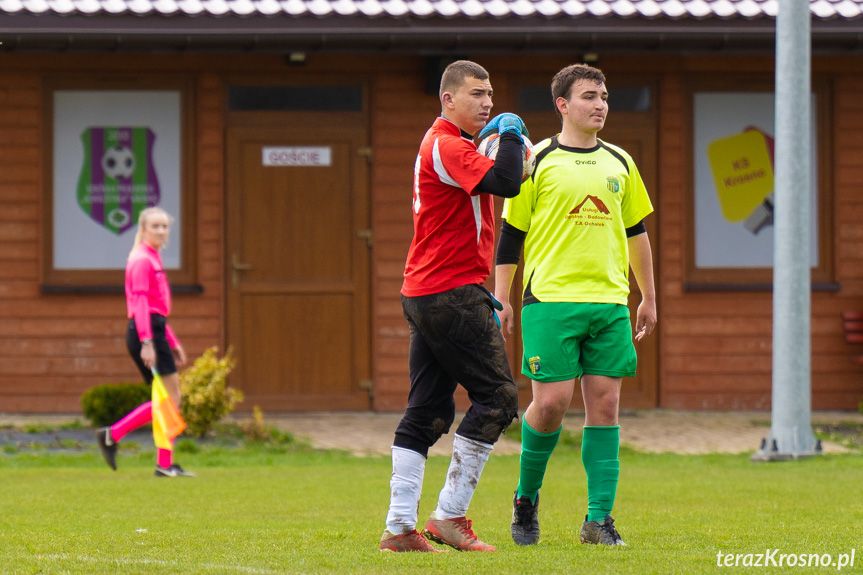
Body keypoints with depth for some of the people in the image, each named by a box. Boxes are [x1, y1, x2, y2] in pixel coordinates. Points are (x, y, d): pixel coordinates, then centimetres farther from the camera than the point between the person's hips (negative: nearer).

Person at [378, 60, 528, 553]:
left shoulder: (447, 145, 20)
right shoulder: (447, 146, -13)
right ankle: (451, 516, -6)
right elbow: (505, 183, -28)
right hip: (452, 291, -10)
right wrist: (510, 136, -10)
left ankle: (400, 526, 5)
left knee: (428, 411, 8)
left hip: (424, 292, 10)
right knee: (497, 397, -6)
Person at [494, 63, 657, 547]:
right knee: (551, 402, -10)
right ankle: (526, 498, 14)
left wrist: (648, 298, 21)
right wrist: (502, 299, 0)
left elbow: (636, 231, 22)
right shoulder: (537, 162, 1)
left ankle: (599, 519, 1)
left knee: (605, 403, -2)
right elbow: (511, 234, 4)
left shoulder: (619, 163, 14)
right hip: (551, 299, -4)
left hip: (610, 302, 4)